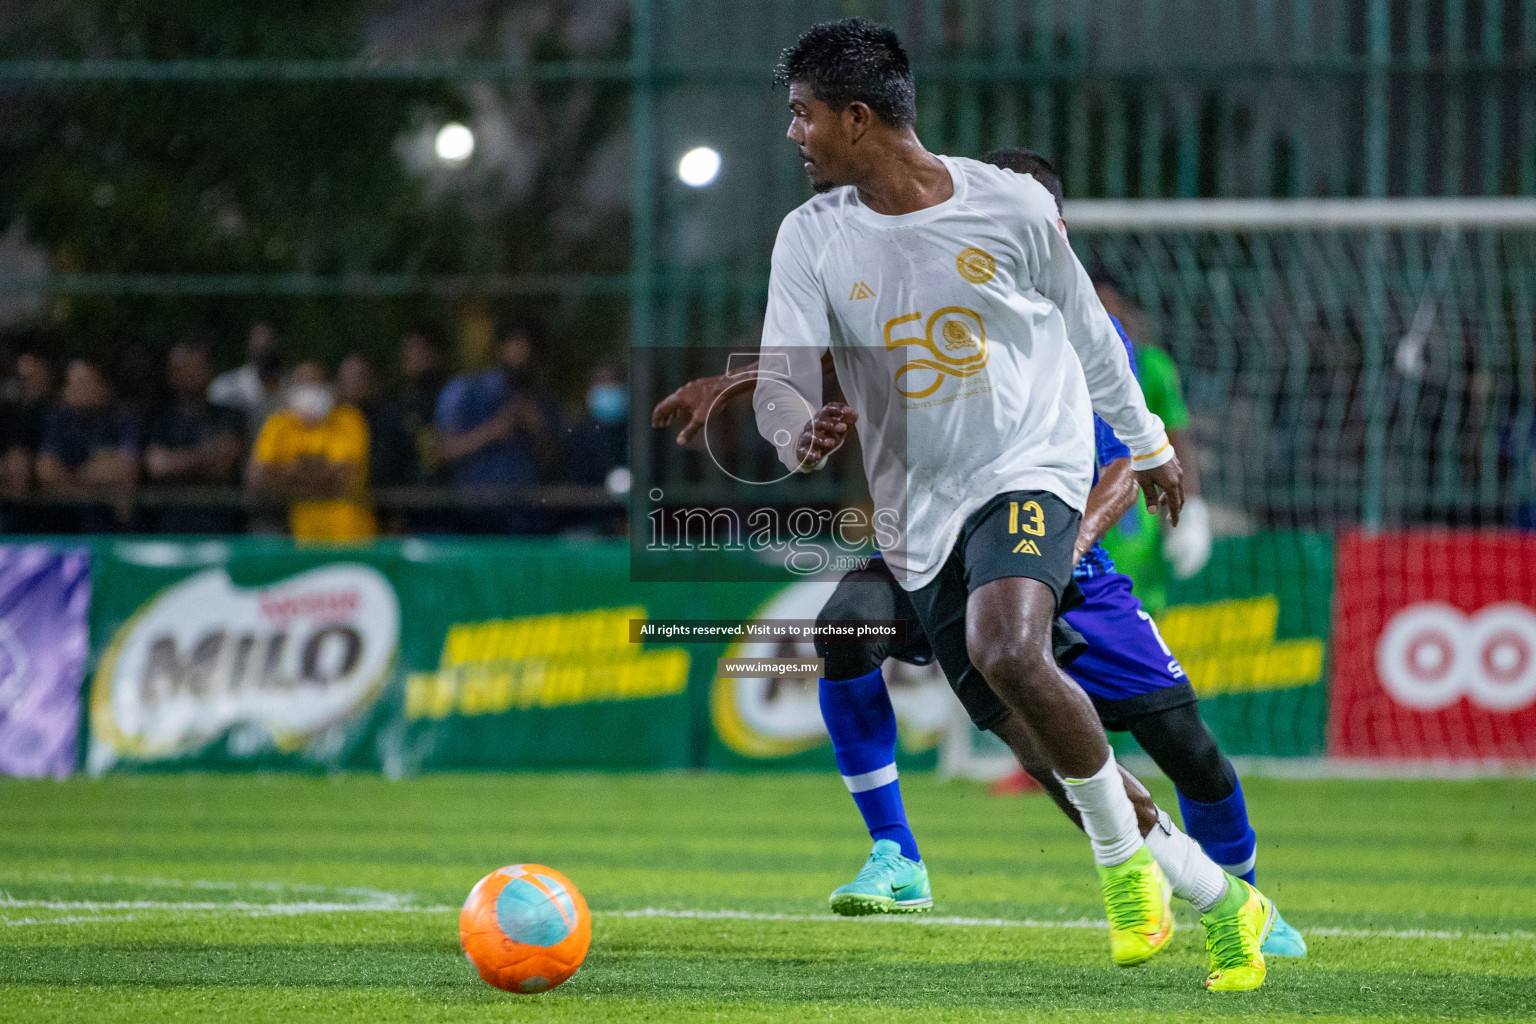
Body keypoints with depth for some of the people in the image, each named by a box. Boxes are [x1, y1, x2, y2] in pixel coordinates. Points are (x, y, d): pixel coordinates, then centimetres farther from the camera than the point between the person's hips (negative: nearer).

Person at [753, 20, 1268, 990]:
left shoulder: (1010, 205, -6)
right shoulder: (813, 236, -1)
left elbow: (1085, 328, 11)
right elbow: (781, 380, -9)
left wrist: (1147, 441, 23)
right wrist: (800, 432, -33)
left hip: (1033, 468, -4)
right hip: (923, 518, 4)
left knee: (1007, 652, -33)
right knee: (1055, 751, 4)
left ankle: (1124, 852, -14)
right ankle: (1223, 903, 20)